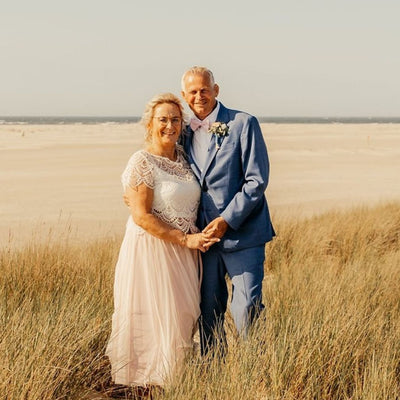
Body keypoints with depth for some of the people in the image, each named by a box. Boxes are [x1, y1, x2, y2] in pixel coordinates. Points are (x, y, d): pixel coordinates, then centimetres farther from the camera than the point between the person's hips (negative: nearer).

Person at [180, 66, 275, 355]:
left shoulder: (244, 124, -4)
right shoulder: (185, 132, 11)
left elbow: (257, 180, -9)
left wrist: (227, 220, -15)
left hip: (242, 233, -5)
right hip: (203, 235, 5)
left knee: (247, 310, -7)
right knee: (208, 312, 11)